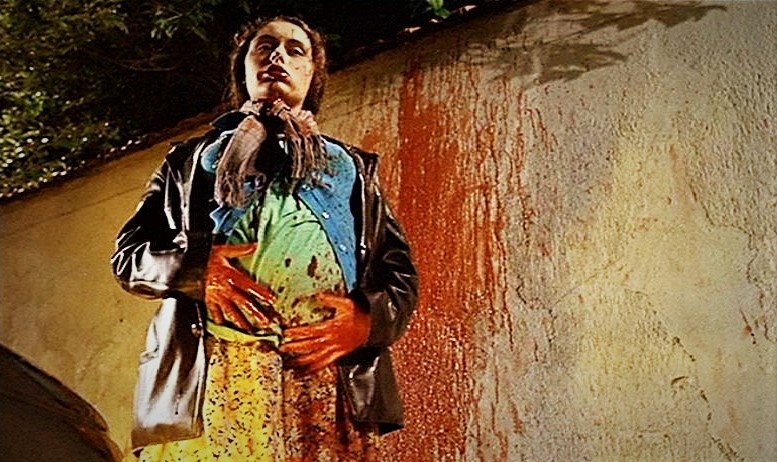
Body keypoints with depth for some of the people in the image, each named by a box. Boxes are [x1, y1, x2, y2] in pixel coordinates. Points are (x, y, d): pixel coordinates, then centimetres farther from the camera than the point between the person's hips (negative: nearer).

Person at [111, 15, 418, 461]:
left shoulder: (352, 166, 27)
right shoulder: (197, 157, 25)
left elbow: (401, 273, 18)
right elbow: (128, 253, 16)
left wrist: (366, 319, -4)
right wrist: (196, 265, -5)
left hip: (329, 378, 1)